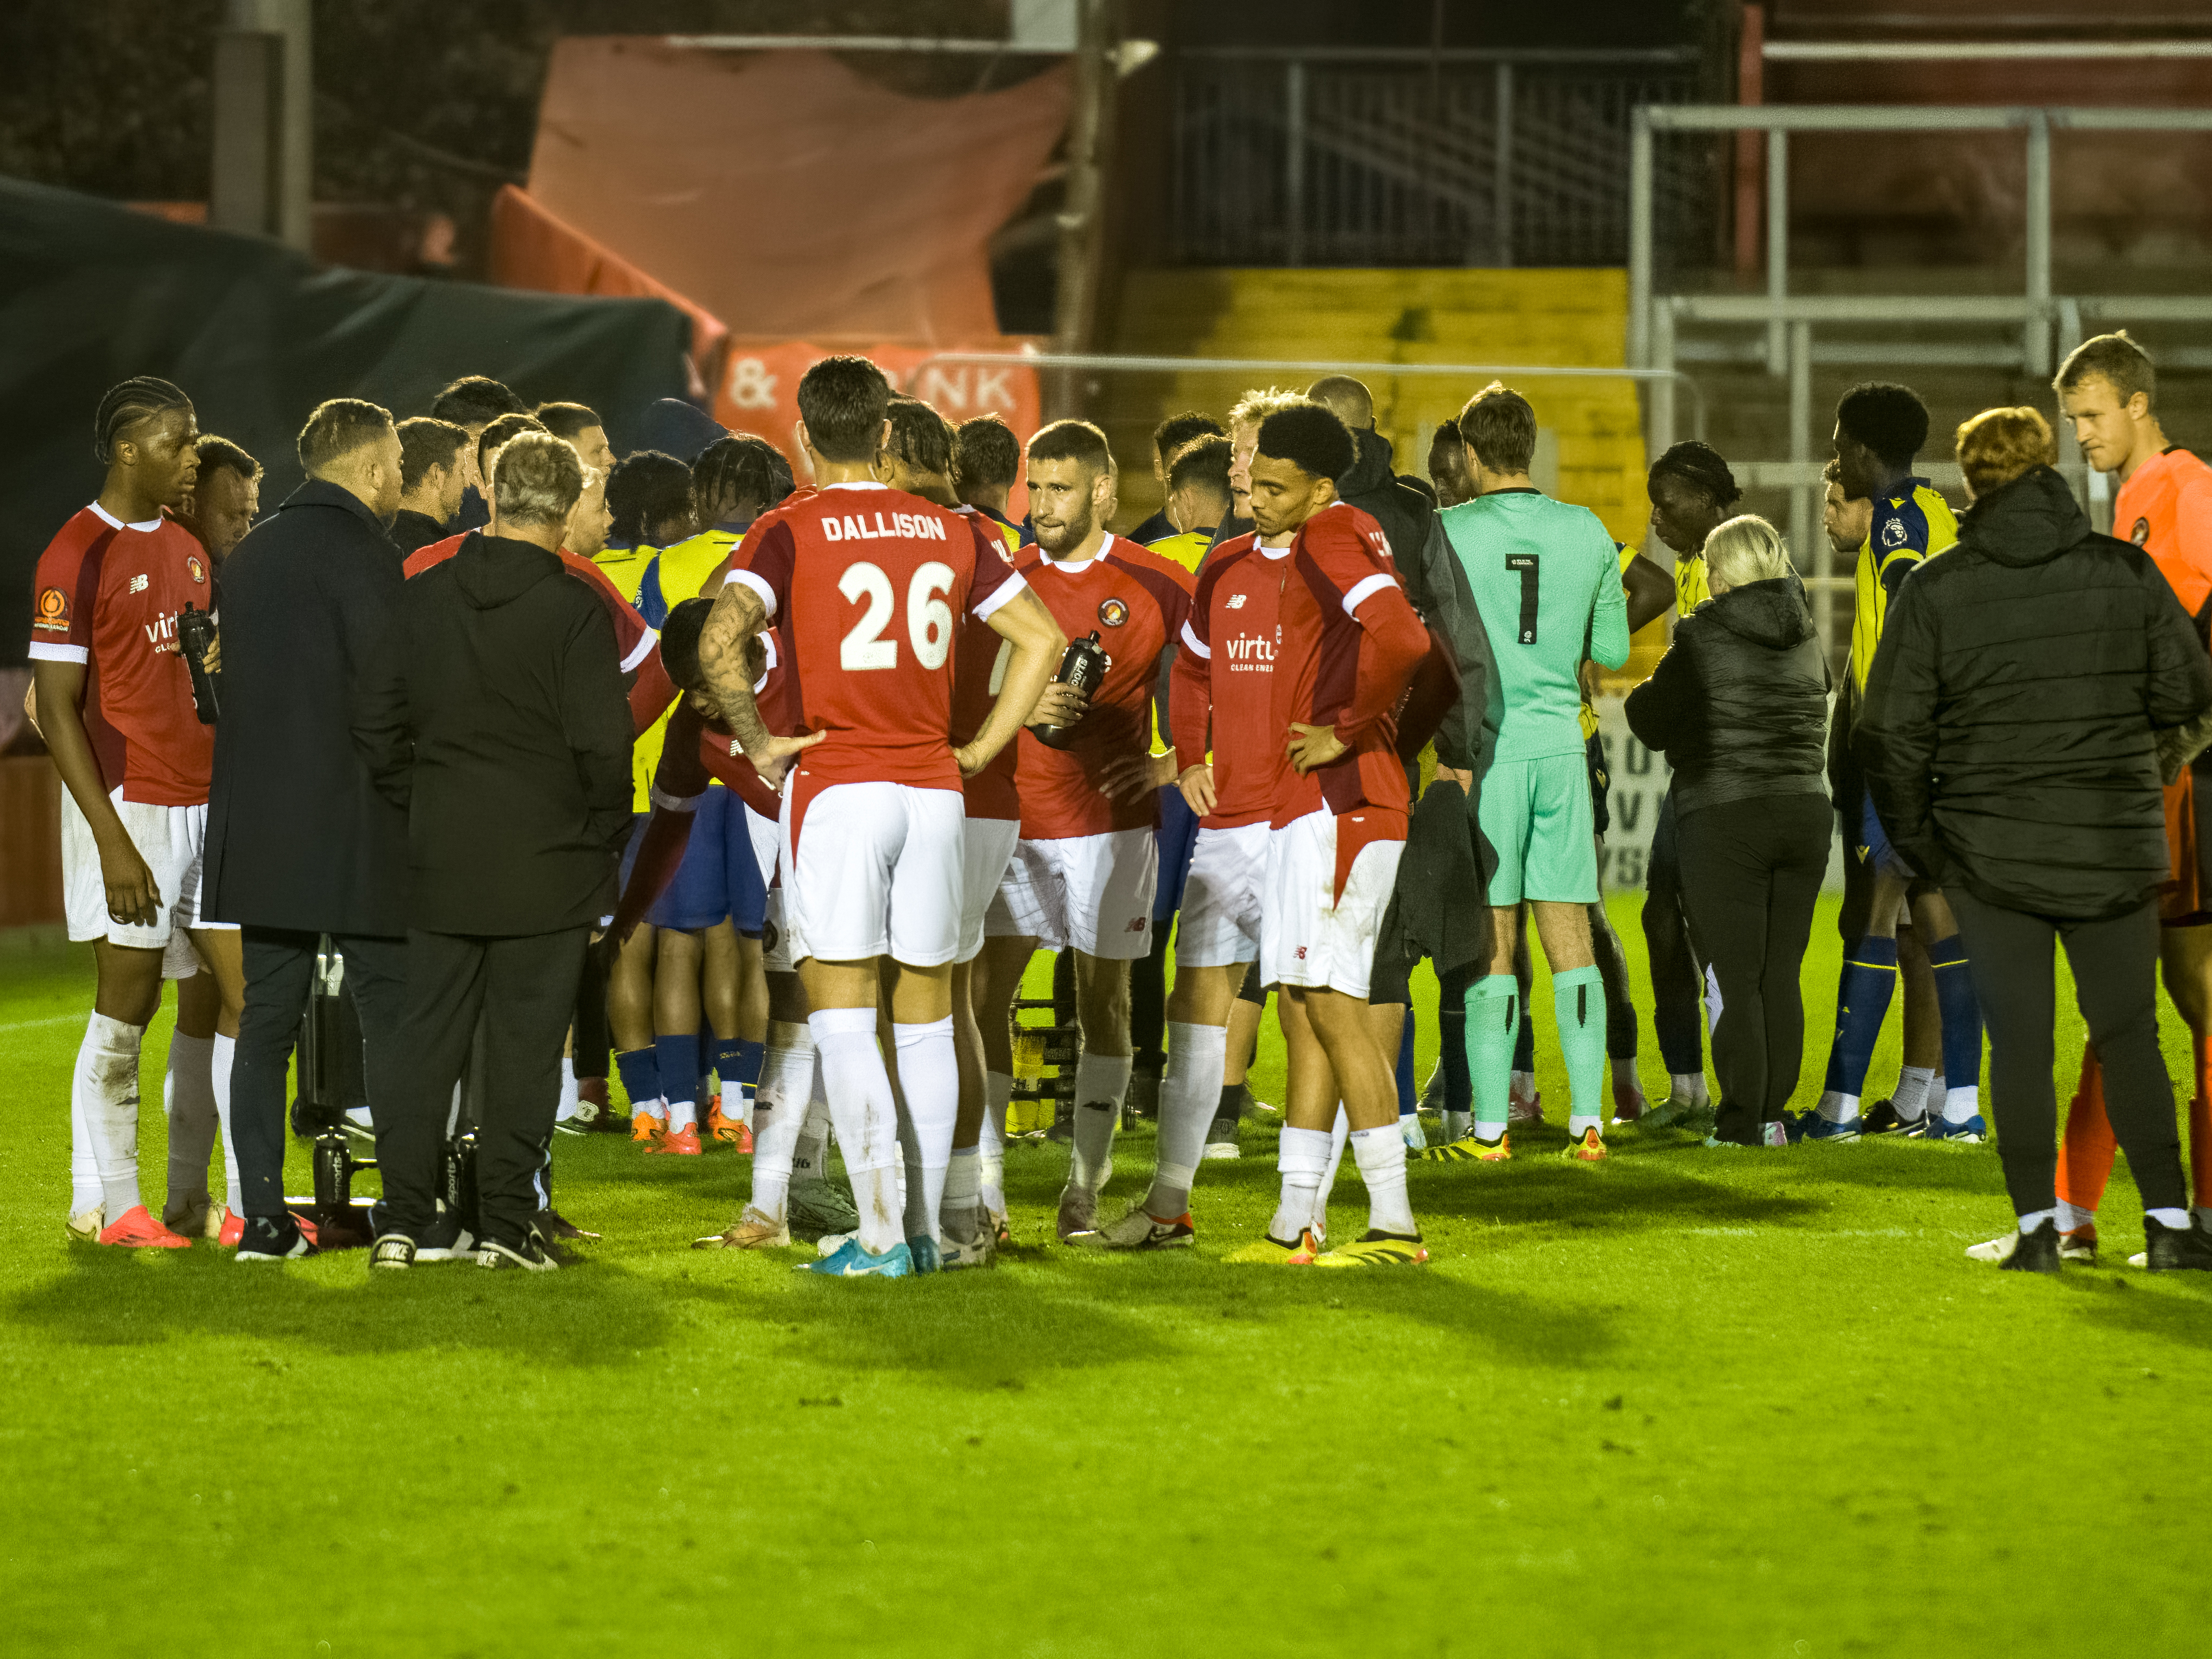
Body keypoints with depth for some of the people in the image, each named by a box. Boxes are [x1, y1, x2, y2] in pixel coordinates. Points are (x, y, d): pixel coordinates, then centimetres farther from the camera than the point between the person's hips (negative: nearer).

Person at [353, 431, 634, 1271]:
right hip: (546, 863, -4)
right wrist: (605, 833, 2)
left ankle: (401, 1219, 6)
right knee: (524, 1044, 3)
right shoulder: (574, 611, -11)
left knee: (428, 1040, 9)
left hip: (443, 858, 4)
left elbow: (375, 720, 7)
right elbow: (601, 743, -13)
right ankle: (506, 1225, 3)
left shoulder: (424, 596, 3)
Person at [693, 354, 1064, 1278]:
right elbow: (1041, 637, 10)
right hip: (932, 789, 4)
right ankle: (927, 1229, 14)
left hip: (834, 789, -4)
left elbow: (720, 640, -20)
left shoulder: (788, 532, -5)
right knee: (924, 1015, 11)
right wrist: (983, 748, 13)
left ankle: (880, 1234, -9)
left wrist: (757, 743, -8)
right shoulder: (950, 533, 9)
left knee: (842, 1015, -2)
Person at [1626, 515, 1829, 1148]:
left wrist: (1642, 694, 19)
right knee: (1781, 976, 10)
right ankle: (1772, 1113, 11)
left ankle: (1741, 1123, -3)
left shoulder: (1704, 637, -8)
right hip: (1804, 809, 5)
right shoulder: (1807, 640, 9)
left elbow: (1653, 725, -3)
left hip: (1725, 817, -5)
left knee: (1735, 978, -2)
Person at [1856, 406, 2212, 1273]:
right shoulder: (2128, 574, -3)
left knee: (2020, 1043, 5)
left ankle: (2036, 1224, 2)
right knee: (2129, 1036, 8)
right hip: (2116, 845, 1)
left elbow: (1888, 734, -6)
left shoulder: (1933, 590, -6)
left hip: (1991, 850, -1)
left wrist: (1916, 839, 7)